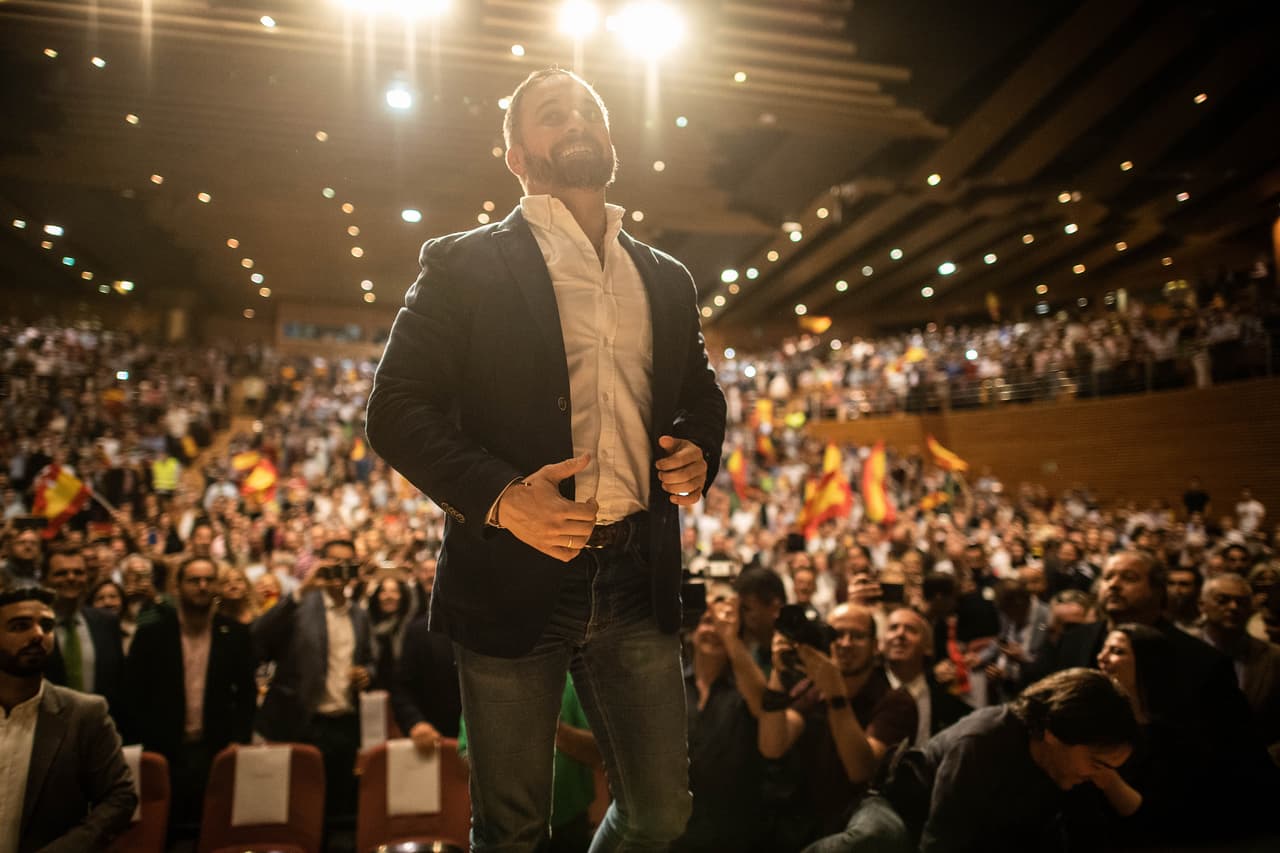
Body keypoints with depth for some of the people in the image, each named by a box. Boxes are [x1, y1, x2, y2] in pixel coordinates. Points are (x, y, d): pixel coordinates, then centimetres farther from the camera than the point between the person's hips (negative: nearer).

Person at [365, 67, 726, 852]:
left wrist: (698, 457, -1)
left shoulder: (667, 280, 13)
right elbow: (398, 410, -5)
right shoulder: (465, 265, 0)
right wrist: (497, 494, -20)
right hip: (515, 578, -3)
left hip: (637, 580, 4)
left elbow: (703, 400, 22)